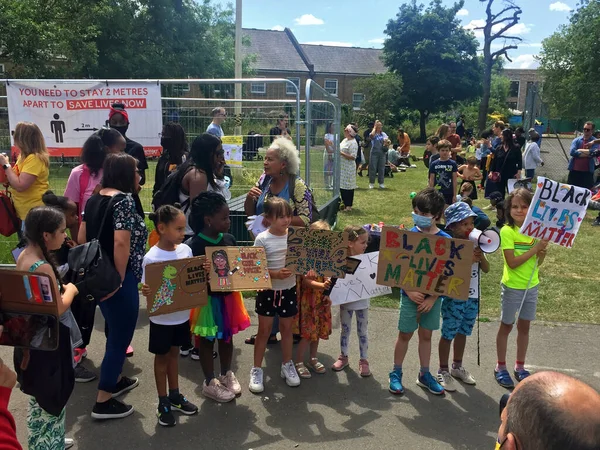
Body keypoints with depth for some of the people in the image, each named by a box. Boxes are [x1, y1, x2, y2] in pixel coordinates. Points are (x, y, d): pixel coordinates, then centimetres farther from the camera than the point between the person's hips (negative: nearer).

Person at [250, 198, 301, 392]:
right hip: (268, 291, -3)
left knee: (287, 328, 16)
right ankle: (256, 370, 22)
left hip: (289, 290, 3)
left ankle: (287, 365, 33)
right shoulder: (262, 239, -13)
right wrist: (276, 274, -29)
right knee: (264, 331, 8)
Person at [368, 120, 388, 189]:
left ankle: (381, 183, 13)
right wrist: (375, 127, -10)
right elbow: (372, 135, -24)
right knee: (372, 168, 0)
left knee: (381, 169, 6)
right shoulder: (373, 134, 0)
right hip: (374, 153, -3)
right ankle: (371, 183, 7)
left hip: (382, 153, 3)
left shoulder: (384, 134, 12)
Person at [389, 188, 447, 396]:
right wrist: (409, 291, -17)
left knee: (426, 334, 14)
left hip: (433, 296, 1)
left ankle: (424, 374, 29)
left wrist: (433, 298, -11)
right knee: (405, 334, 8)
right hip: (410, 294, -1)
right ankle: (396, 373, 23)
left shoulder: (445, 240, -7)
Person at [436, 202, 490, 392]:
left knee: (463, 332, 18)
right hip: (453, 297, -6)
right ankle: (443, 370, 18)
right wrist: (469, 259, -25)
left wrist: (481, 256, -15)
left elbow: (486, 269, 5)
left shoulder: (475, 244, 4)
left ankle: (457, 366, 35)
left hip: (472, 297, 6)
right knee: (448, 334, 3)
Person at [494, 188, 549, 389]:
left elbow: (538, 262, 3)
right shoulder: (507, 231, -16)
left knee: (524, 326, 15)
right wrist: (534, 248, -23)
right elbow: (512, 262, -22)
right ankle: (501, 367, 22)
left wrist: (543, 250, -16)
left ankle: (520, 367, 29)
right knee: (506, 326, 8)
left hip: (531, 286, 5)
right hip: (512, 287, -5)